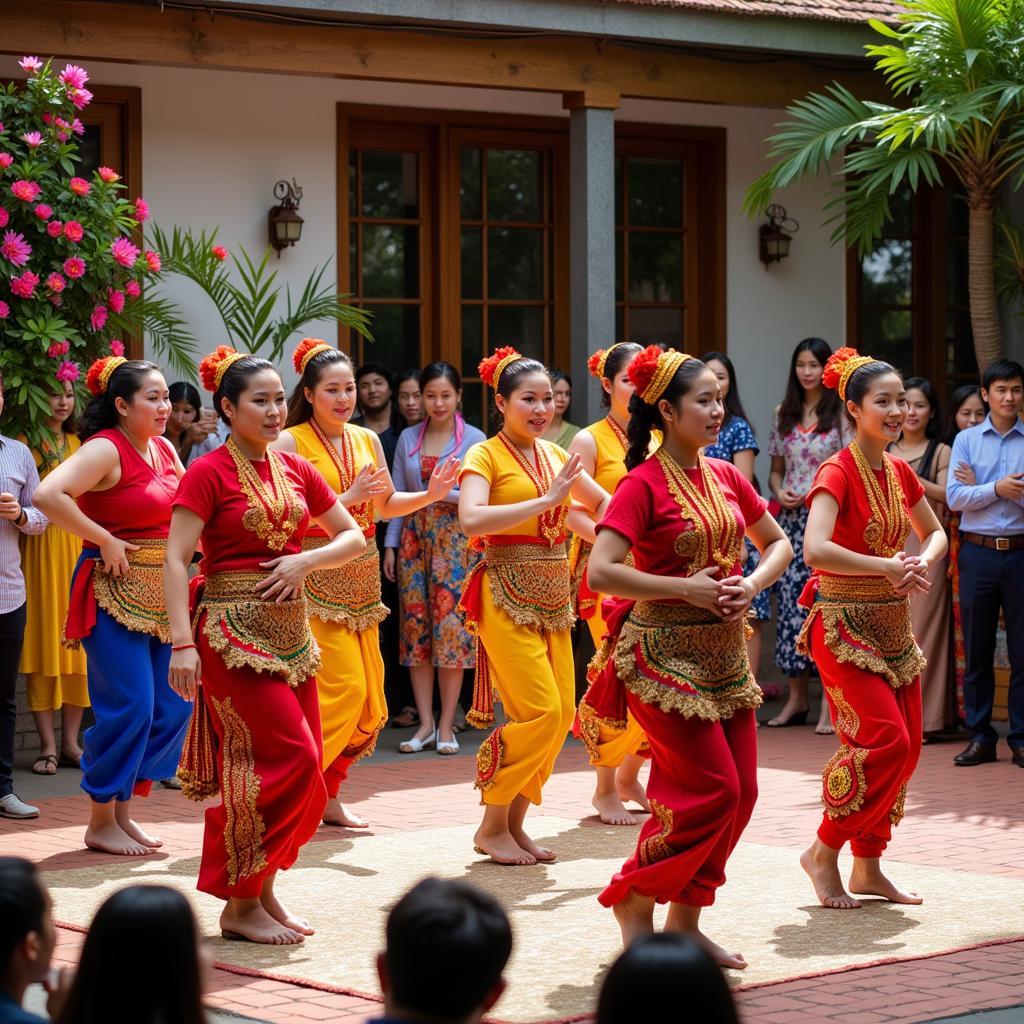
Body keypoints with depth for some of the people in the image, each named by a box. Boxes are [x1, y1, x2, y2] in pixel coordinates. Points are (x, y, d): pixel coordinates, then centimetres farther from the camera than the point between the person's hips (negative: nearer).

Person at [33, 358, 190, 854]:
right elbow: (48, 495, -27)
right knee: (128, 706, -8)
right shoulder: (105, 450, -13)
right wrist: (105, 541, -21)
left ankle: (122, 810, 19)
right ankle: (101, 822, 6)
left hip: (162, 595, 8)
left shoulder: (164, 450, 12)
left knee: (174, 705, 7)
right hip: (115, 593, -8)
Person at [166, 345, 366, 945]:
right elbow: (176, 561, -13)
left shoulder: (296, 469, 11)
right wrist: (183, 643, -22)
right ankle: (241, 905, -3)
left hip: (290, 630, 7)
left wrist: (305, 561, -4)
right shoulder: (210, 473, -8)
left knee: (303, 768, 5)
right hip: (234, 630, -7)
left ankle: (261, 888, 19)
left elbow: (353, 537, 16)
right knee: (289, 758, -12)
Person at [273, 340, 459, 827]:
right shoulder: (290, 442, -8)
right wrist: (348, 498, -21)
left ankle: (327, 793, 19)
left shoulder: (367, 440, 11)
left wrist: (430, 494, 2)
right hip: (316, 577, -7)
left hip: (361, 577, 7)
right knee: (344, 686, -14)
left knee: (368, 698, 6)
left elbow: (385, 504, 18)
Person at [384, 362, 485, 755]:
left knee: (451, 627, -7)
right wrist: (391, 545, 5)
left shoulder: (474, 440, 1)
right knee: (415, 626, 0)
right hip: (415, 538, 3)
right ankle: (425, 723, 6)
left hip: (456, 539, -3)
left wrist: (446, 493, -21)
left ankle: (446, 725, -1)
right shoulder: (407, 439, 11)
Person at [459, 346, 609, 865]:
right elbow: (471, 519, -24)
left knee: (561, 713, 3)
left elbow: (602, 503, 24)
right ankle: (492, 827, 2)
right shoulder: (485, 454, -7)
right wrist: (545, 500, -25)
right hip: (508, 594, -7)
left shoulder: (554, 454, 12)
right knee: (541, 712, -13)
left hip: (553, 597, 7)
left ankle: (514, 822, 15)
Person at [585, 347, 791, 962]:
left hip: (725, 650, 7)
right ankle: (633, 897, 7)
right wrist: (686, 589, -19)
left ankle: (685, 921, 16)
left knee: (741, 791, 5)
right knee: (712, 787, -11)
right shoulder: (645, 484, -12)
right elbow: (601, 571, -21)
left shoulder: (725, 477, 9)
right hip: (665, 651, -7)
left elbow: (778, 544, 20)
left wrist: (751, 586, 0)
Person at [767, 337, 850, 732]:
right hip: (791, 520, 5)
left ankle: (830, 703, -6)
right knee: (790, 604, 2)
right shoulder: (784, 415, 13)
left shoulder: (842, 414, 0)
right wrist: (779, 492, -2)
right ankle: (796, 699, 10)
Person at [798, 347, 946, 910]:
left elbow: (935, 533, 23)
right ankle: (823, 853, 1)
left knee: (905, 747, 6)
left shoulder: (899, 473, 8)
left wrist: (922, 565, 0)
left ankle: (867, 867, 17)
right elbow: (815, 550, -29)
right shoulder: (838, 472, -15)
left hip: (892, 623, 8)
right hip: (843, 623, -8)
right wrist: (890, 567, -23)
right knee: (887, 741, -15)